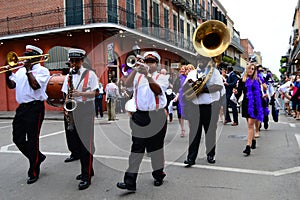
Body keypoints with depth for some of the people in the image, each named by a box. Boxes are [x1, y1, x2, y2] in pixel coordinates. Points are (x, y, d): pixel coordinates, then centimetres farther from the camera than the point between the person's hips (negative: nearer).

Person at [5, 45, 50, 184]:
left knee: (32, 140, 0)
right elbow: (11, 85, 11)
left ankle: (33, 172, 14)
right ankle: (38, 157, 32)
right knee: (18, 139, 10)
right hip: (21, 108, 7)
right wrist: (8, 71, -2)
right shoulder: (20, 70, 18)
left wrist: (28, 69, -11)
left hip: (35, 108, -7)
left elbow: (35, 85, -18)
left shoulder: (43, 70, -3)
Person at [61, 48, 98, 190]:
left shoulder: (90, 74, -1)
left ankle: (87, 177, 1)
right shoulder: (69, 76, 14)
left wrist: (80, 93, -19)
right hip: (73, 111, 6)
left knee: (86, 143, -6)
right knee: (77, 143, 10)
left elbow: (94, 93, -5)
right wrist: (66, 108, 0)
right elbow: (67, 94, 15)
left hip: (86, 110, -5)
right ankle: (86, 170, 26)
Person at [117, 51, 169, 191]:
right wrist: (135, 69, -18)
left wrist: (147, 75, -28)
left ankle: (158, 175, 30)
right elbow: (127, 84, -9)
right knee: (136, 149, 1)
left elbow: (158, 90, -18)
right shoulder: (138, 76, 11)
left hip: (156, 117, -1)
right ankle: (130, 181, 3)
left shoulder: (161, 77, 4)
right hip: (139, 116, 2)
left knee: (156, 148, 11)